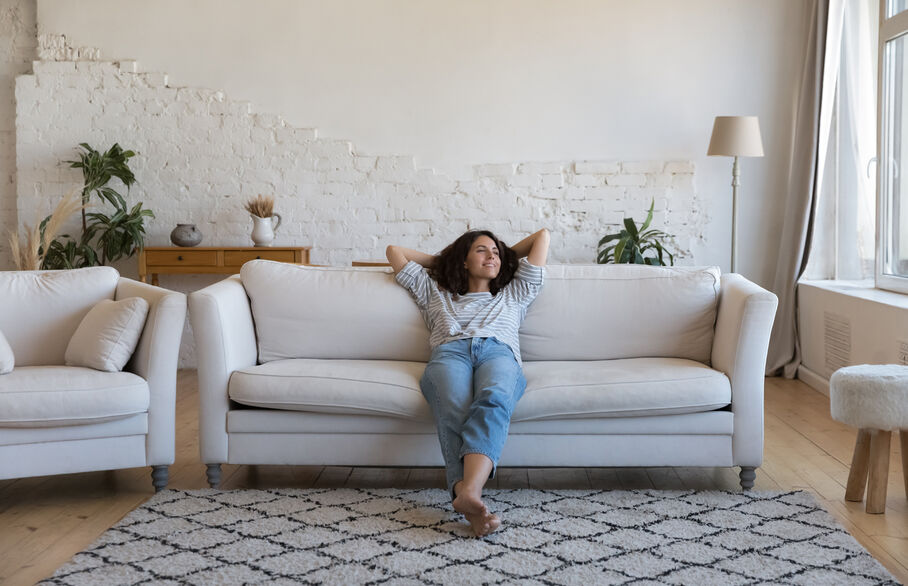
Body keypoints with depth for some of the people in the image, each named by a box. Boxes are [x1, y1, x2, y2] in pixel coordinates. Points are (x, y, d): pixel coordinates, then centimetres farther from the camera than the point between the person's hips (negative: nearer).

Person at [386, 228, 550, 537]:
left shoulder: (513, 296, 40)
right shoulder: (435, 294, 39)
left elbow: (542, 235, 45)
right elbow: (394, 251, 47)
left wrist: (508, 255, 54)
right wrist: (439, 259, 53)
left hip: (499, 353, 0)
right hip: (450, 352, 0)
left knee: (493, 400, -40)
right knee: (455, 412, -38)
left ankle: (468, 491, -65)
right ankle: (473, 506, -62)